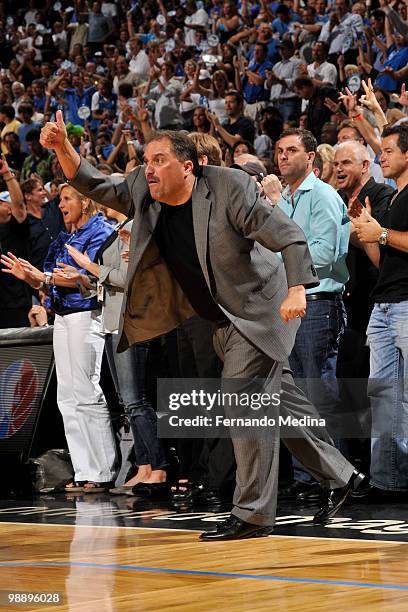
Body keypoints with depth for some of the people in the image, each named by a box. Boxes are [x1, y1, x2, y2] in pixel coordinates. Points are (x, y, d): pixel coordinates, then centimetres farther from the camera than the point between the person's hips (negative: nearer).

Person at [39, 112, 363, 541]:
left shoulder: (229, 188, -22)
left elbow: (287, 235, -22)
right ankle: (338, 476, 28)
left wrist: (296, 289, -34)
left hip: (259, 310, -8)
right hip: (222, 320, 8)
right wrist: (63, 148, -15)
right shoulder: (144, 191, -3)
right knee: (276, 399, 14)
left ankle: (252, 514, -10)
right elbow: (97, 187, 2)